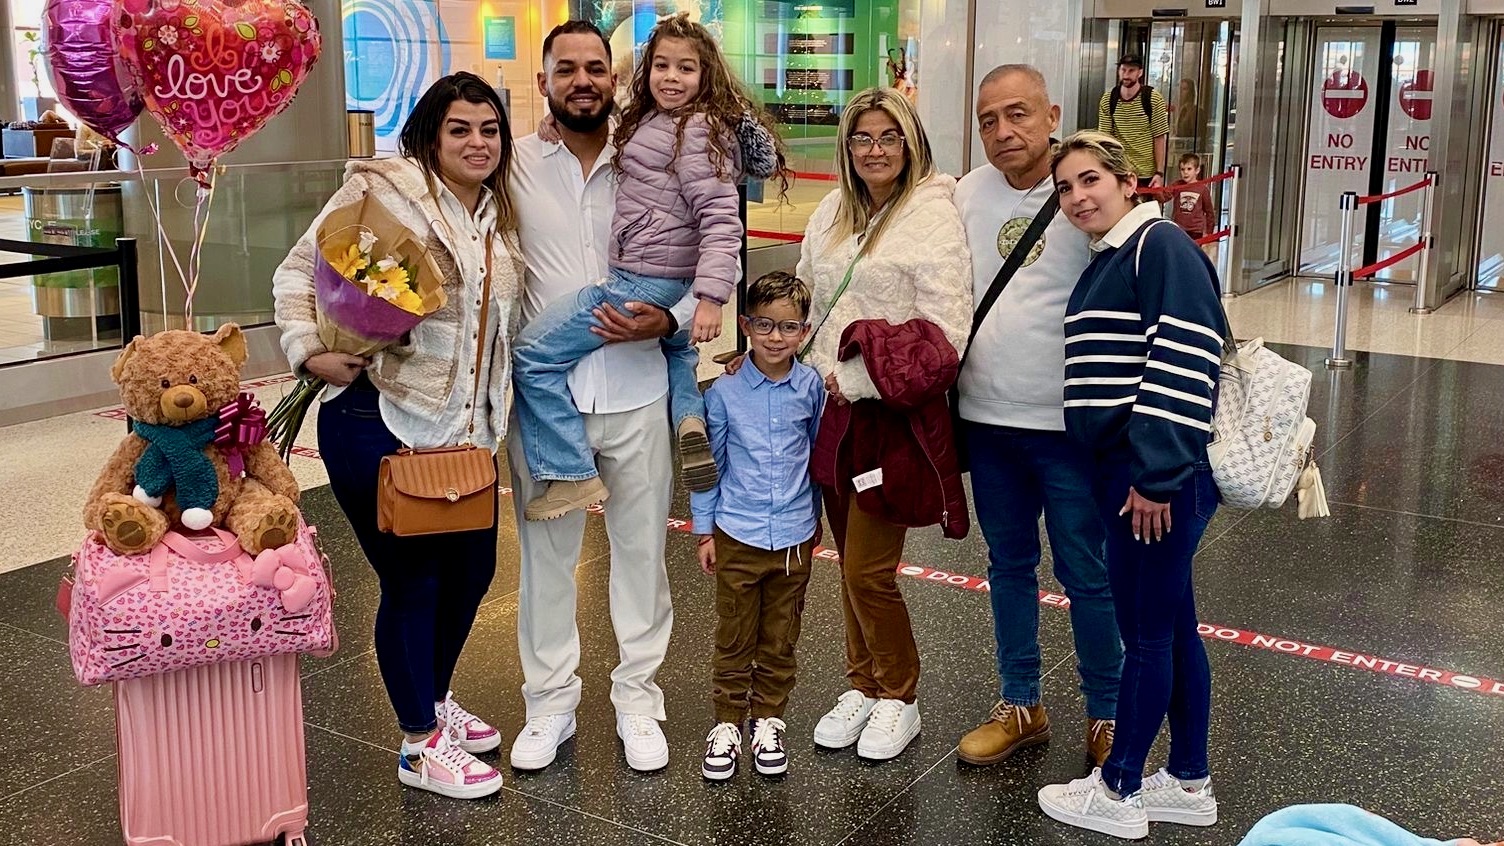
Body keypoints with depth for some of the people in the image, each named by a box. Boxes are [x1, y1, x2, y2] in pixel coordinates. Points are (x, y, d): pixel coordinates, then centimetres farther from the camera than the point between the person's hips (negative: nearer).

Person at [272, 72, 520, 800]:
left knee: (472, 567, 15)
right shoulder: (382, 190, -10)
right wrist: (310, 351, -20)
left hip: (465, 429, 7)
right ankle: (420, 745, 21)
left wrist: (489, 420, 14)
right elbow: (299, 272, -8)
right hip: (378, 423, -7)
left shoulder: (500, 215, 12)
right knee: (412, 579, 2)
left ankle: (435, 700, 41)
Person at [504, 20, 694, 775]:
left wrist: (666, 320, -13)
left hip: (634, 393, 1)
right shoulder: (514, 165, 0)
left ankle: (637, 699, 26)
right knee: (545, 552, 10)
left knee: (641, 549, 10)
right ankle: (549, 702, 26)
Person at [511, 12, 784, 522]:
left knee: (535, 352, -7)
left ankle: (572, 476, -3)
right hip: (666, 282, 11)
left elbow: (720, 217, -22)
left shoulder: (697, 130, -15)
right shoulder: (649, 122, 14)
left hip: (646, 283, -11)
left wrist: (711, 295, -32)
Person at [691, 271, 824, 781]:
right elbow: (707, 463, 2)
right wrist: (704, 529, 3)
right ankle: (727, 724, 22)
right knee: (734, 639, 8)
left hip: (794, 538, 1)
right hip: (737, 536, -1)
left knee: (779, 641, 13)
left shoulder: (811, 388, -4)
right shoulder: (724, 391, -7)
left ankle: (768, 721, 28)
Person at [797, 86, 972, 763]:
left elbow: (945, 332, -16)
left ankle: (897, 699, 17)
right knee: (851, 562, 14)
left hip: (894, 416, -6)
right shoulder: (831, 212, 12)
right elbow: (806, 301, 19)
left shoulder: (934, 214, -10)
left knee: (868, 570, -4)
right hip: (834, 411, 6)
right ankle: (863, 686, 30)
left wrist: (857, 380, -15)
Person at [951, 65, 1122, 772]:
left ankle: (1106, 716, 21)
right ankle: (1020, 705, 30)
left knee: (1086, 573, 4)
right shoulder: (968, 194, 4)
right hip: (987, 417, 5)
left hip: (1069, 421, -5)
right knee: (1008, 566, 16)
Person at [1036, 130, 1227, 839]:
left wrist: (1157, 475, -22)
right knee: (1173, 629, 16)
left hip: (1162, 479, -10)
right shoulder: (1105, 262, 17)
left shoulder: (1161, 246, -13)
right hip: (1128, 473, 10)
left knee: (1147, 635, 2)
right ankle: (1190, 783, 28)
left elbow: (1184, 363, -21)